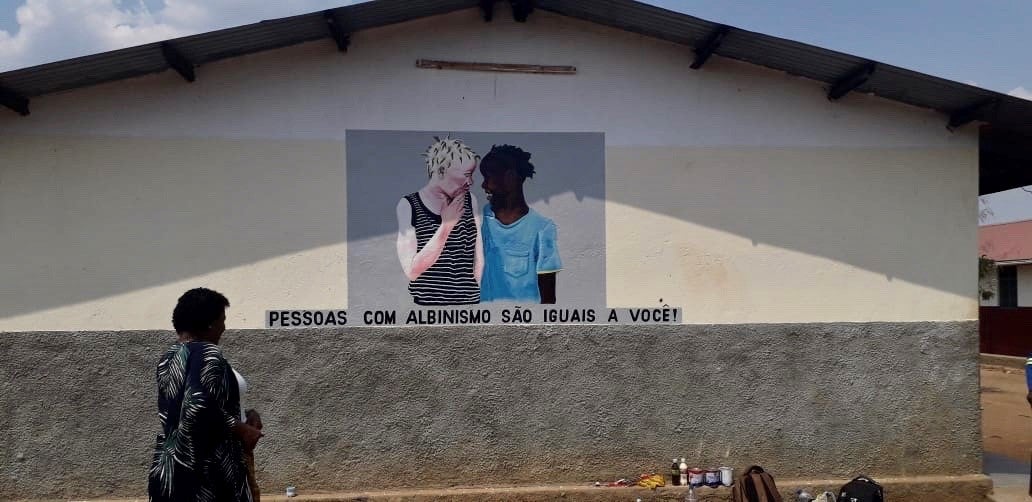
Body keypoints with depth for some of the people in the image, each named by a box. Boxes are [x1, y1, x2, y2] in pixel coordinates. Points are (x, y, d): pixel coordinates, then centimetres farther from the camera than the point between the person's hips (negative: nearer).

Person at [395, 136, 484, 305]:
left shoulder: (470, 201, 2)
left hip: (471, 300, 3)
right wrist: (446, 225, -18)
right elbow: (411, 271, -14)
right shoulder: (408, 206, -8)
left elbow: (479, 256, 7)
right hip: (427, 301, -3)